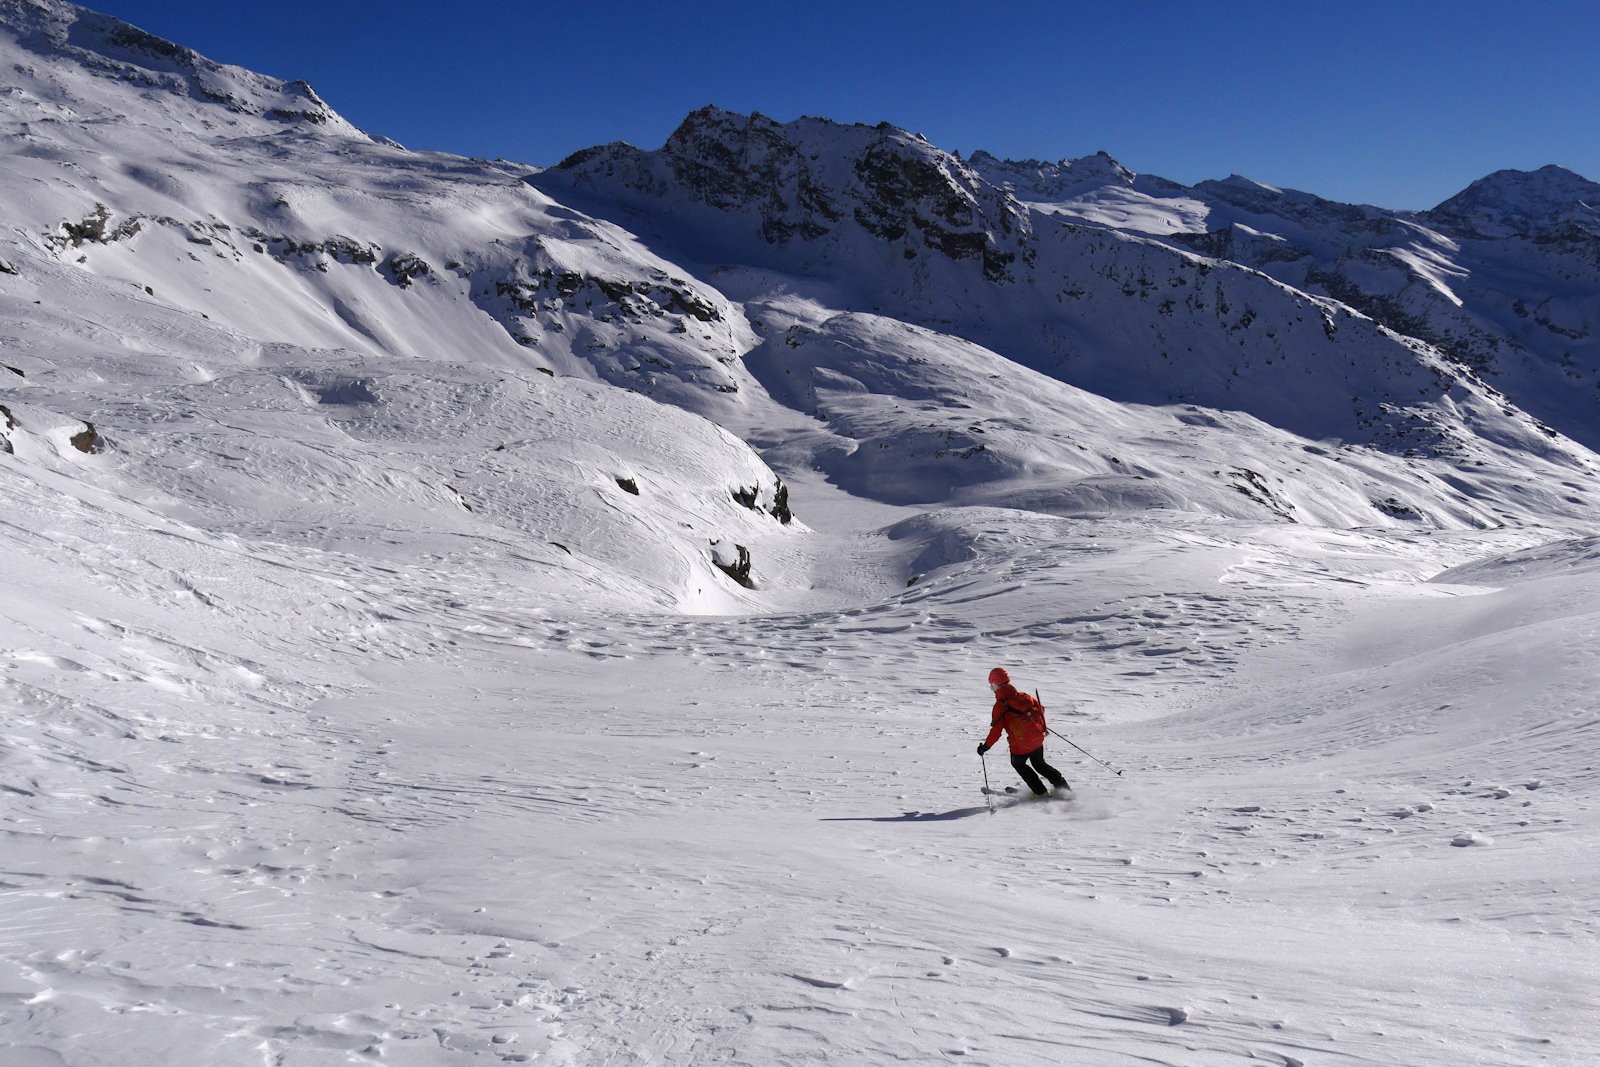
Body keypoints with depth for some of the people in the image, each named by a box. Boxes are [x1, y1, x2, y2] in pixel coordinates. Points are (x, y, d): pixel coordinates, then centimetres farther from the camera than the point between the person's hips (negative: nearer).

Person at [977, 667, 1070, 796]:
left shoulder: (1000, 706, -13)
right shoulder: (1024, 696, 2)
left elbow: (996, 731, -15)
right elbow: (1040, 709, 9)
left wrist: (985, 746, -5)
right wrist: (1040, 726, 27)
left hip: (1020, 746, -5)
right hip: (1038, 739, 5)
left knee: (1018, 764, 24)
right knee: (1039, 764, 29)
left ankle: (1041, 792, 20)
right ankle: (1063, 787, 24)